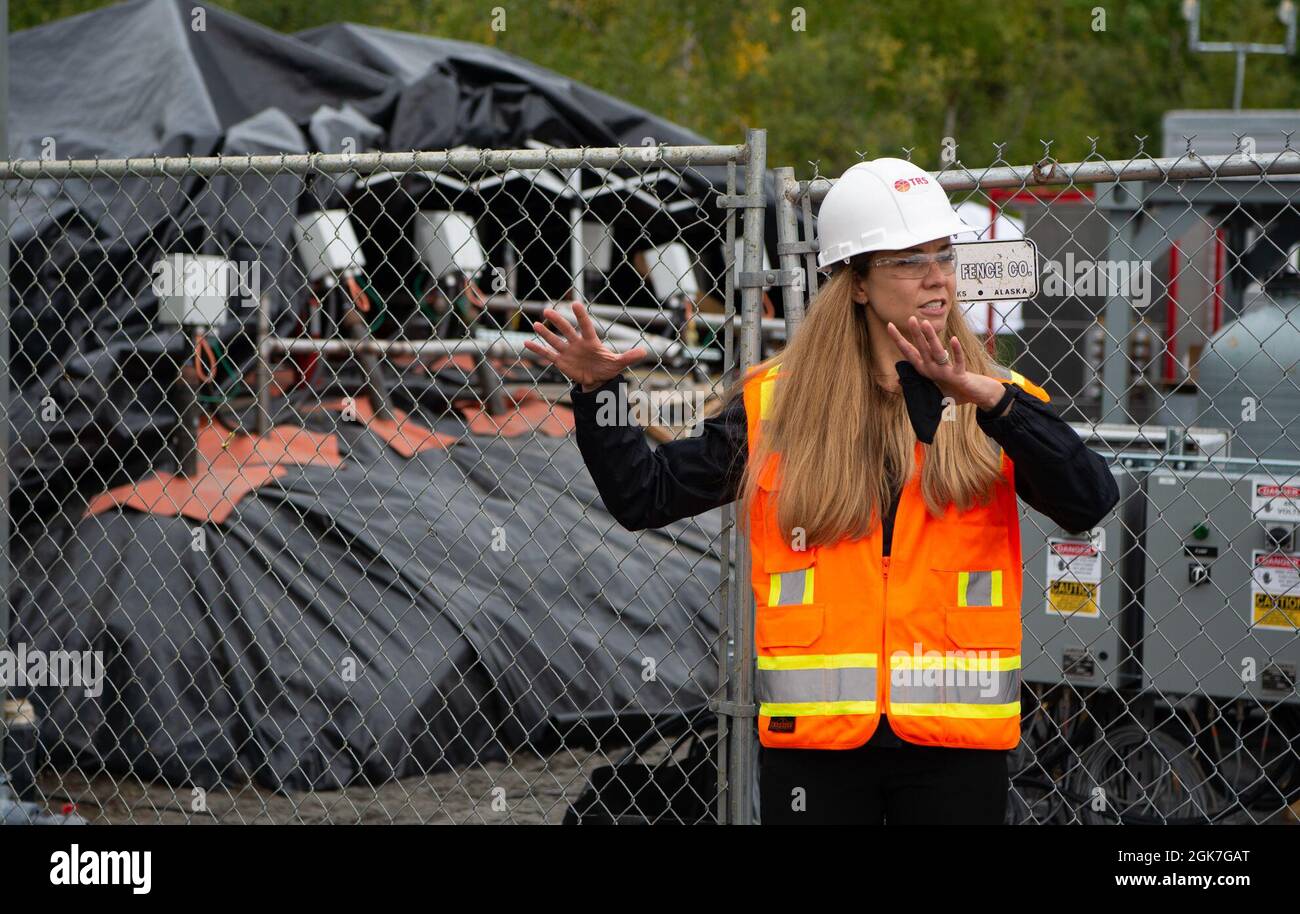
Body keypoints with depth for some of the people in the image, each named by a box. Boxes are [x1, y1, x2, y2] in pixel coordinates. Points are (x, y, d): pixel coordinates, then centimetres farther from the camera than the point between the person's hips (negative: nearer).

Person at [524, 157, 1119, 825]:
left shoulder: (998, 405, 3)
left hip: (955, 743, 0)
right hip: (814, 740, 0)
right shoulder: (775, 403, 4)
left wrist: (995, 402, -25)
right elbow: (645, 496, 9)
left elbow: (1089, 505, -13)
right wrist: (598, 391, -5)